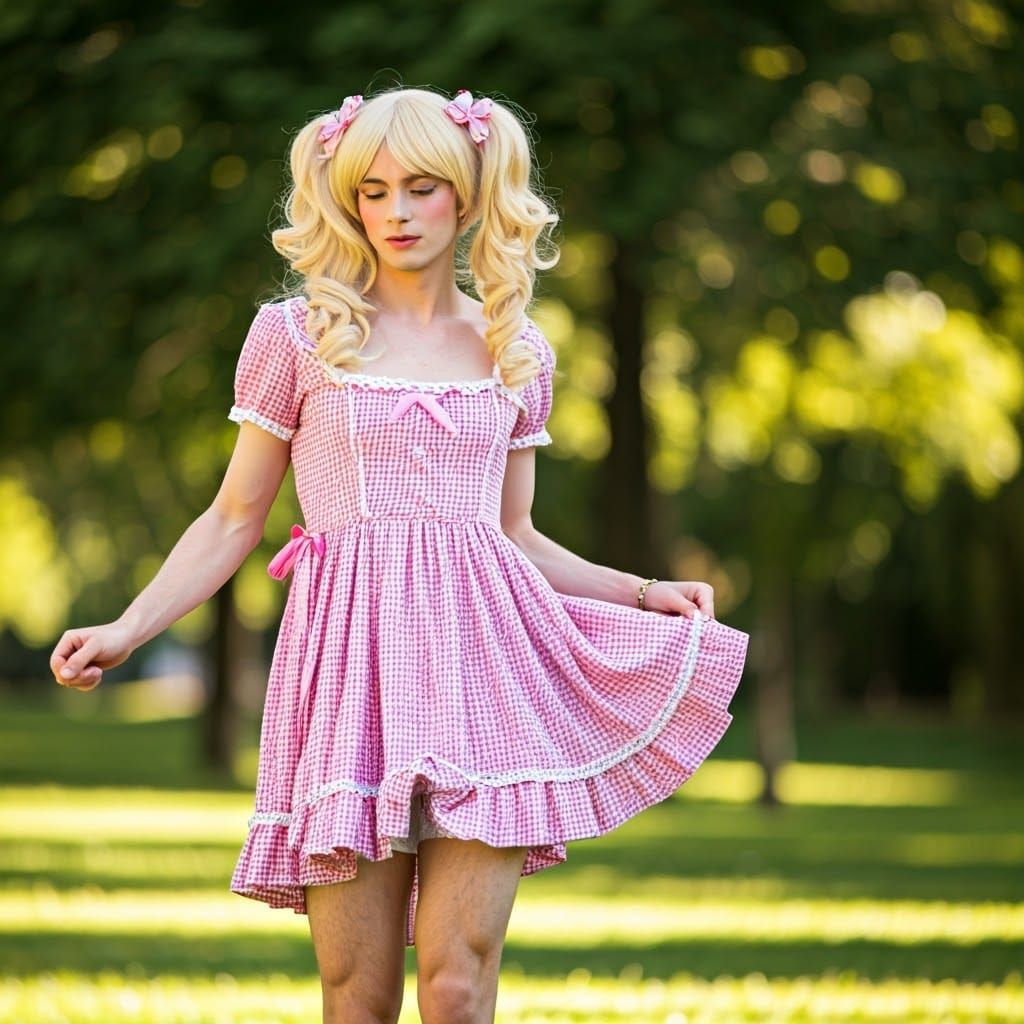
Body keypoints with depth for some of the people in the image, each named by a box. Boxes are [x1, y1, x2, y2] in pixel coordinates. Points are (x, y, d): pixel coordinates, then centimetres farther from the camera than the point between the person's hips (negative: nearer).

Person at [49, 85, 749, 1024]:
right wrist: (127, 630, 0)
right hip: (354, 649, -1)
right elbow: (236, 518, 10)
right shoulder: (297, 335, 7)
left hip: (481, 662, 2)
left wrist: (644, 592, 12)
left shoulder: (516, 351, 14)